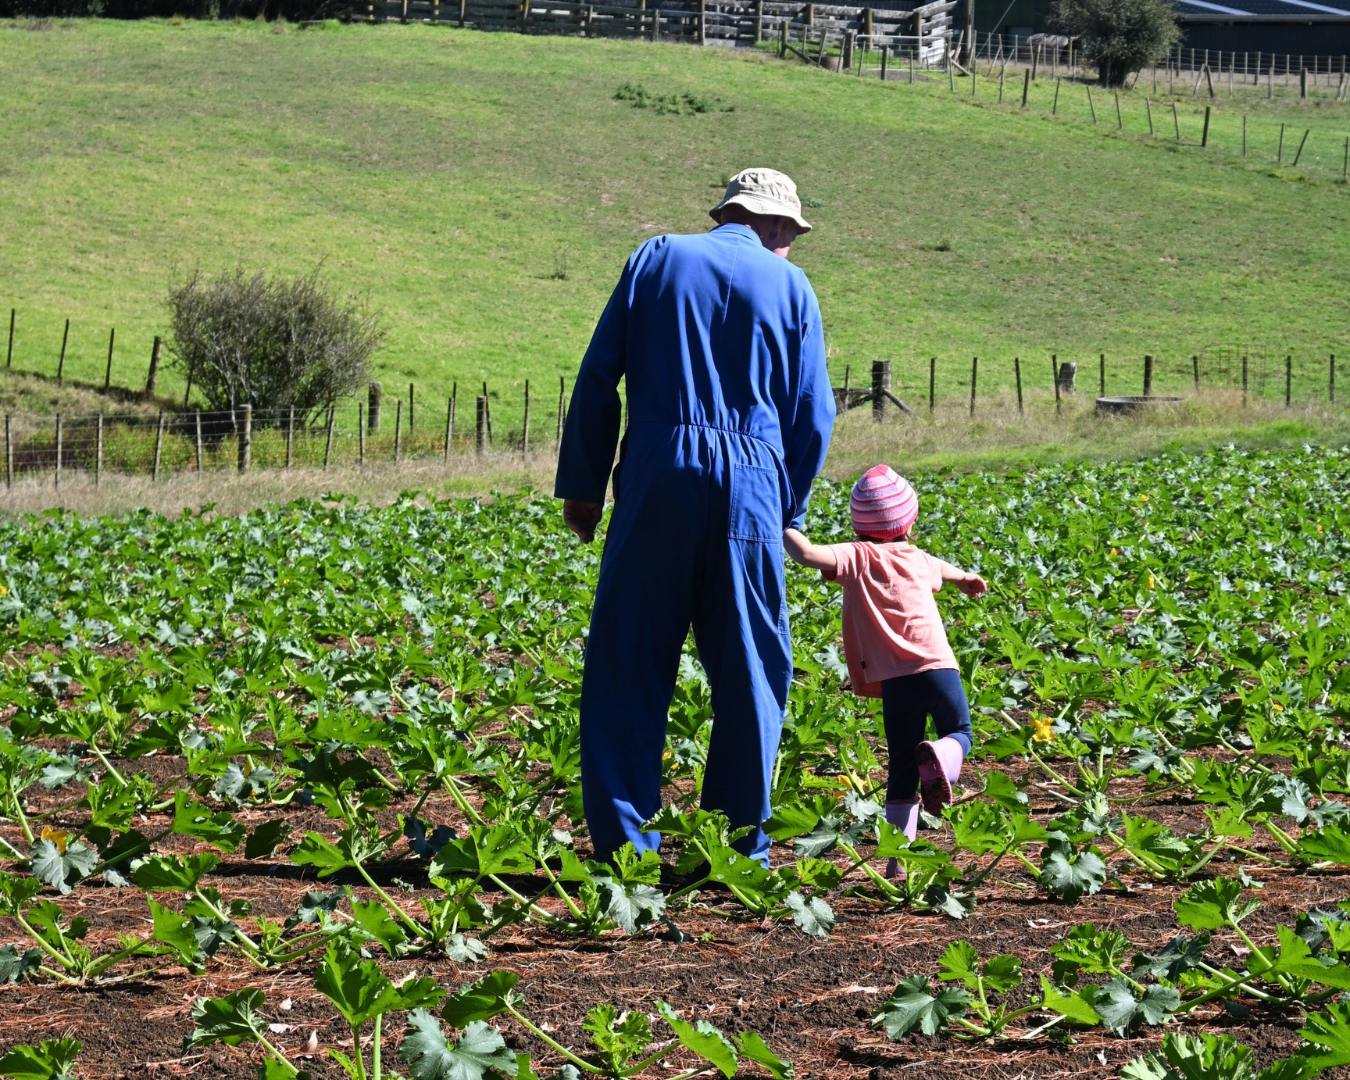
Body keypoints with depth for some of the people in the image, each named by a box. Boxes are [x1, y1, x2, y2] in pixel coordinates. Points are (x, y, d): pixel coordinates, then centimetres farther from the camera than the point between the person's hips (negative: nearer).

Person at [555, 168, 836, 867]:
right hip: (750, 486, 0)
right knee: (749, 675, 7)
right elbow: (812, 417, 9)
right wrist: (788, 513, 19)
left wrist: (581, 484, 9)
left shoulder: (656, 259, 11)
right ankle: (739, 849, 7)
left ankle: (622, 844, -2)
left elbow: (598, 377, 5)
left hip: (658, 473, 0)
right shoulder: (790, 286, 10)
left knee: (628, 665, 3)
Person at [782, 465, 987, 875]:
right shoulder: (918, 559, 14)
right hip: (939, 667, 2)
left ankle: (899, 858, -2)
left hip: (896, 679, -2)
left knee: (902, 771, 6)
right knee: (960, 734, 23)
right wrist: (965, 578, 63)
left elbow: (808, 554, -19)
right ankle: (940, 757, -12)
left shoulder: (857, 558, -1)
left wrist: (782, 529, 2)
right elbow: (943, 570, 40)